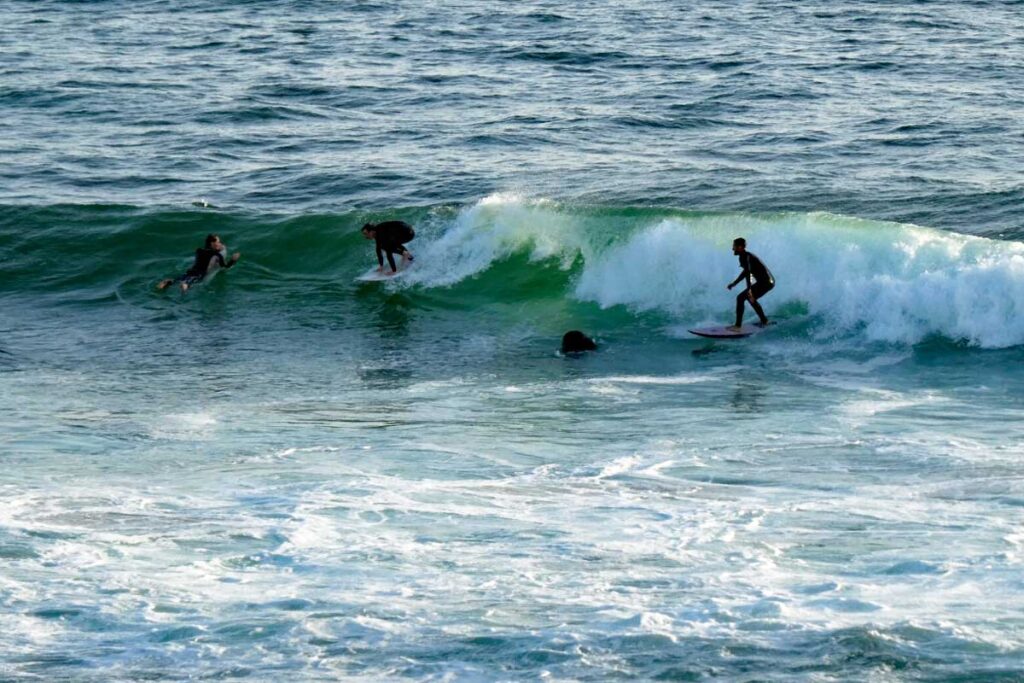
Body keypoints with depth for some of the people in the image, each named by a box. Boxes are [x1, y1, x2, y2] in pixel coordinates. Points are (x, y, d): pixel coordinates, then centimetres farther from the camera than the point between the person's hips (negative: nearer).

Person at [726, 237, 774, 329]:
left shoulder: (744, 256, -12)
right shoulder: (747, 255, 19)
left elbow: (748, 272, -27)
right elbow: (746, 272, 34)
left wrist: (749, 289, -38)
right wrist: (734, 283, 39)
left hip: (764, 282, -10)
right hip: (769, 281, 10)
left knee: (741, 298, -10)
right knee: (750, 298, 30)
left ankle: (738, 325, -13)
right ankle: (764, 321, 34)